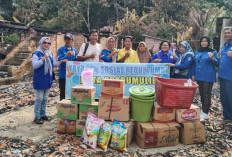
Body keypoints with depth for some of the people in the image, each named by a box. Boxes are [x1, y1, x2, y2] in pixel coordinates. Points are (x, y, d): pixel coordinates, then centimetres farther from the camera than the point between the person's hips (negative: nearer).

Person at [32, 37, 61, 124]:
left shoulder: (50, 53, 10)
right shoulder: (37, 54, -10)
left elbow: (53, 64, 17)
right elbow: (34, 65, -19)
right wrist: (43, 58, -27)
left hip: (48, 79, 6)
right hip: (39, 80, -6)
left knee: (45, 98, 13)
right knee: (39, 98, -2)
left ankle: (43, 114, 25)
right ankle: (37, 117, 9)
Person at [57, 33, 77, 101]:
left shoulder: (74, 50, 9)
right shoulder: (61, 50, -2)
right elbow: (59, 60, -17)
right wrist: (66, 56, -31)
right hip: (63, 75, -3)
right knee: (63, 93, 3)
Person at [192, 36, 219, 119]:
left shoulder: (213, 52, -2)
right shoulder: (197, 52, 12)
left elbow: (217, 64, -4)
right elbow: (195, 64, 17)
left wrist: (212, 58, -23)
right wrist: (193, 74, 12)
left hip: (208, 77, -5)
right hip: (199, 77, 6)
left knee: (206, 94, -5)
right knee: (201, 94, 13)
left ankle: (205, 113, -1)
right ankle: (203, 109, 26)